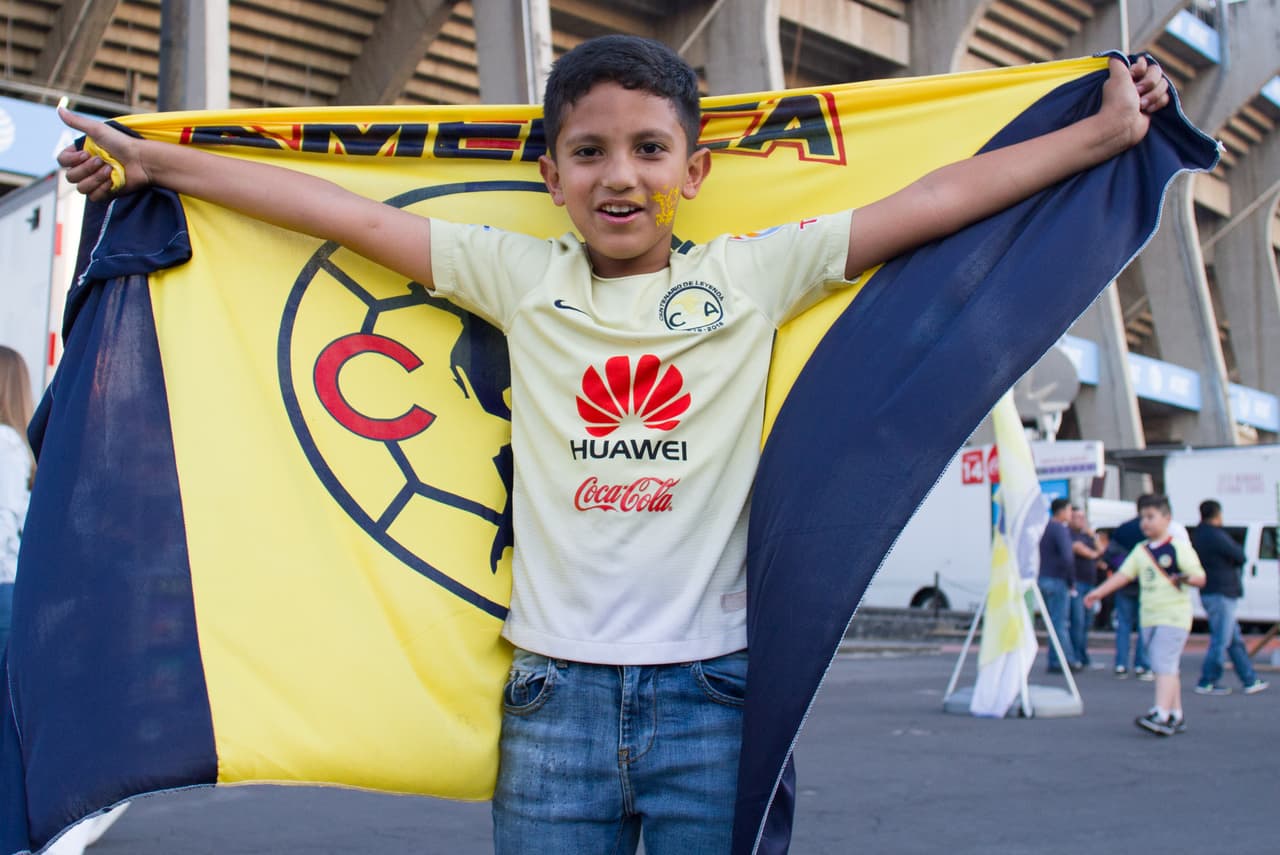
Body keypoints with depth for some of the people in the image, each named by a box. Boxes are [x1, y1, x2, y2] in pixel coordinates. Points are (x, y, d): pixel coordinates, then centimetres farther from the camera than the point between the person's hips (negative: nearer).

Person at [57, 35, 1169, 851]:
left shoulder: (753, 276, 2)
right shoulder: (519, 278, 5)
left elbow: (942, 198, 3)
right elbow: (345, 212, 7)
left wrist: (1107, 132, 5)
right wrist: (157, 164, 11)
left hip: (712, 688, 0)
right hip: (555, 693, 1)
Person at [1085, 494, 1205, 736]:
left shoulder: (1179, 547, -4)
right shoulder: (1141, 550, 14)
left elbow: (1200, 578, -8)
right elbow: (1124, 574, 11)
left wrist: (1185, 578, -29)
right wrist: (1099, 592, 1)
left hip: (1174, 617, -6)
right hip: (1149, 617, 6)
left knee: (1164, 665, -16)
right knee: (1167, 668, 11)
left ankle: (1160, 715, -23)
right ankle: (1176, 716, 18)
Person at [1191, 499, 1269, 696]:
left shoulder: (1196, 534, 10)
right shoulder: (1216, 536, -17)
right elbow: (1240, 557, -12)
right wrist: (1236, 547, 10)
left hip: (1208, 593, 9)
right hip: (1221, 593, -9)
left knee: (1235, 640, 14)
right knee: (1220, 641, -4)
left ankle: (1250, 680, 19)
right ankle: (1206, 683, 0)